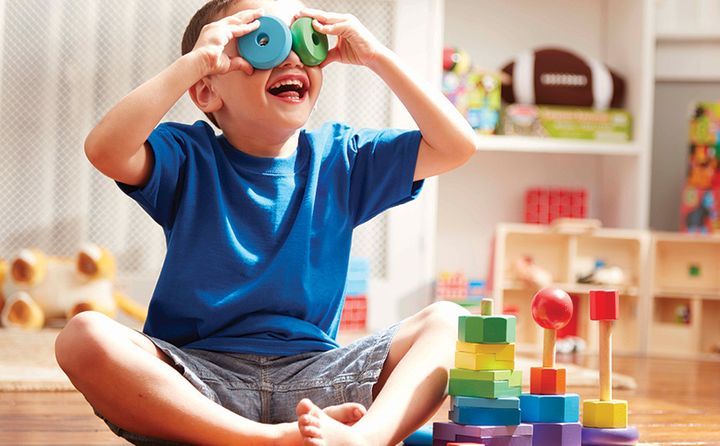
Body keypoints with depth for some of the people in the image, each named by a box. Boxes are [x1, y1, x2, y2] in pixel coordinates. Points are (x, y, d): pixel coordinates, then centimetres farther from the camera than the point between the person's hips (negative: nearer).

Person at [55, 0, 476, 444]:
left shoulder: (340, 159, 10)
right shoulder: (189, 158, 2)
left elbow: (456, 146, 1)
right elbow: (105, 150, -20)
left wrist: (377, 56, -2)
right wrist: (192, 62, -18)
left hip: (311, 378, 2)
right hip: (197, 376, -2)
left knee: (447, 321, -16)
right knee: (84, 337, -30)